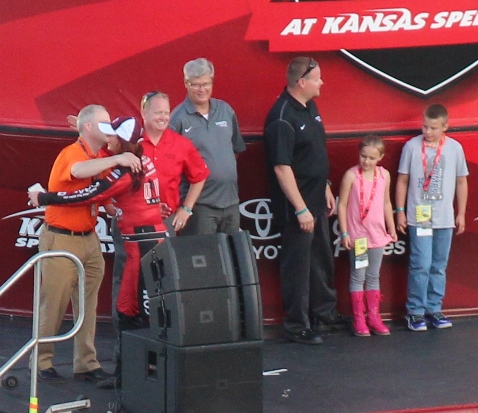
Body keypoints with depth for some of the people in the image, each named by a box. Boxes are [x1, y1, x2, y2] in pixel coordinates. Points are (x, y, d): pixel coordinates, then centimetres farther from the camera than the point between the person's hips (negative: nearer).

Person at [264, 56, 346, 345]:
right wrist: (300, 209, -24)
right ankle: (298, 325, 11)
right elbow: (282, 168, -25)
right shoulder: (282, 118, -22)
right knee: (298, 264, 1)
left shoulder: (310, 107, 7)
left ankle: (324, 310, 37)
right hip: (296, 203, -9)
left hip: (316, 198, 9)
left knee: (322, 257, 21)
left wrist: (326, 189, 19)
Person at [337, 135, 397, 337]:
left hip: (378, 234, 4)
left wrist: (391, 228, 13)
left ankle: (373, 316, 18)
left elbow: (386, 203, 12)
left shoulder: (384, 175, 2)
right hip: (357, 235, -4)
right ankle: (358, 318, 7)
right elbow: (342, 205, -9)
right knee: (358, 276, 1)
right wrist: (344, 233, -11)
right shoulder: (351, 175, -11)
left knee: (374, 276, 12)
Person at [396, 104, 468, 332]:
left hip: (445, 219, 3)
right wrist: (400, 211, 1)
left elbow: (461, 182, 10)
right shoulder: (412, 146, -4)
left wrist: (461, 214, 10)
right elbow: (402, 180, 2)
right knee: (421, 265, -6)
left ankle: (434, 309, 18)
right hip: (418, 217, -3)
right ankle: (415, 311, 3)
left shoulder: (455, 148, 2)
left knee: (439, 267, 9)